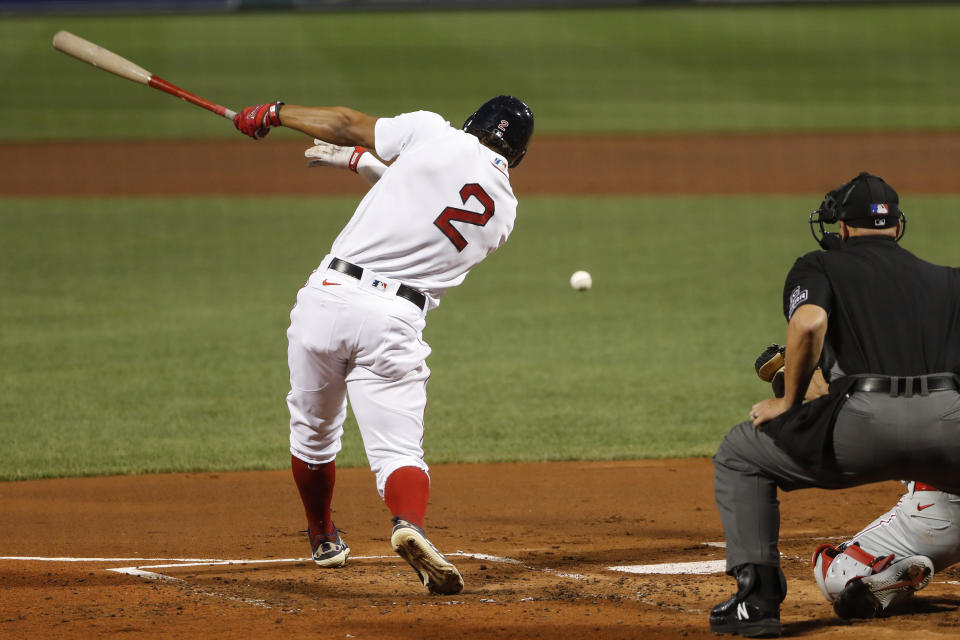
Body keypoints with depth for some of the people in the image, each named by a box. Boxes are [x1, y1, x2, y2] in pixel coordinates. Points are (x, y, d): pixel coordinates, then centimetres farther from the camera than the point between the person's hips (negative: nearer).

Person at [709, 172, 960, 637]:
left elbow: (809, 323, -7)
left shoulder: (818, 267, 16)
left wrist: (789, 403, 5)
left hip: (865, 424, -3)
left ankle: (758, 596, 9)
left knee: (738, 455, 21)